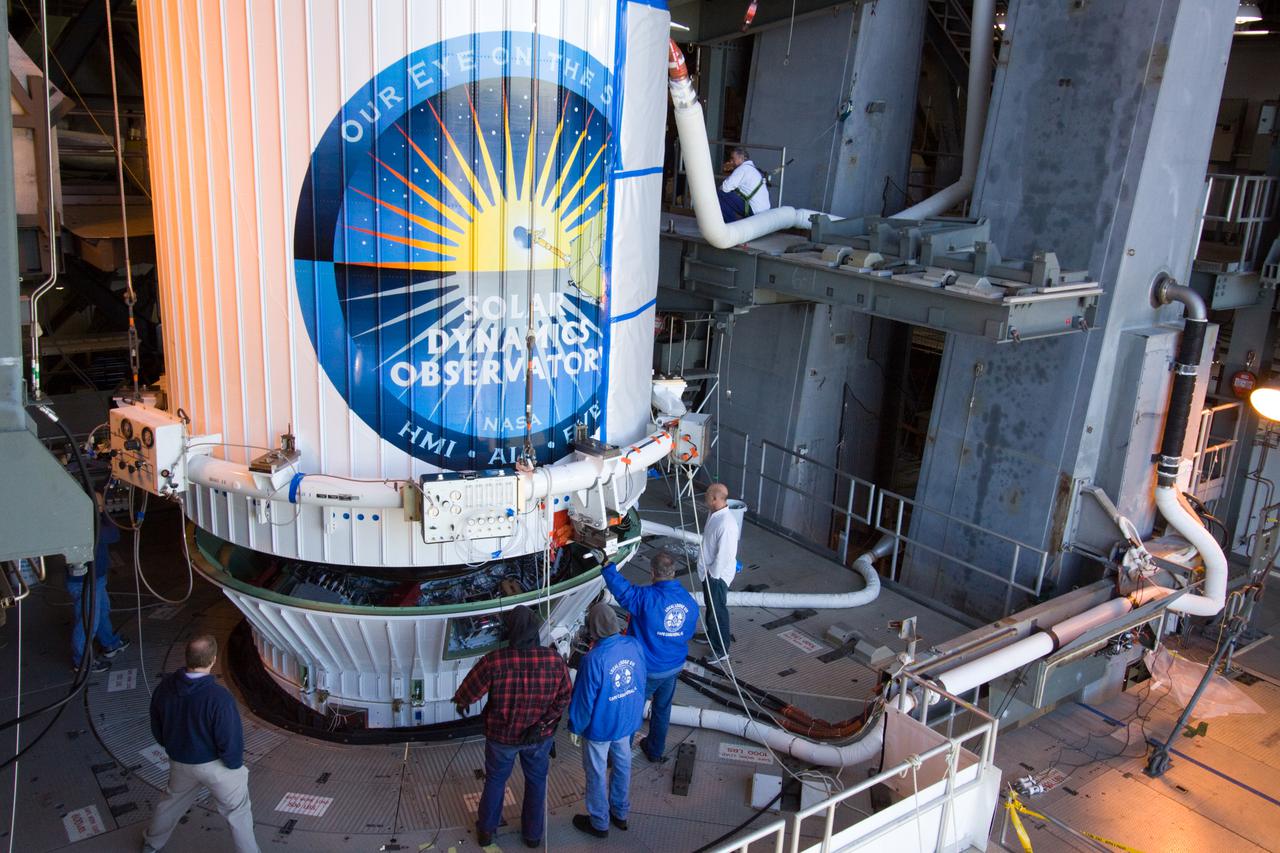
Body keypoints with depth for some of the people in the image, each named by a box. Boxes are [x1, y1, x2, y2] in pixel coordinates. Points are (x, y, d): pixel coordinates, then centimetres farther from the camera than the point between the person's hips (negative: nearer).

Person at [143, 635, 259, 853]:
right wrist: (234, 764, -4)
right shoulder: (218, 697, -34)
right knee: (238, 811, 15)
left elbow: (157, 728, 1)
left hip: (180, 762, 6)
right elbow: (231, 738, -25)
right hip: (215, 764, -6)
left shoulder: (166, 686, -16)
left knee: (173, 800, 33)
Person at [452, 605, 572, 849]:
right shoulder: (555, 660, -20)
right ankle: (533, 834, 40)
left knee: (495, 780, 24)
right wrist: (544, 722, -4)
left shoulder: (494, 661, -28)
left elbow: (470, 691, -14)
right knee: (536, 782, 24)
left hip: (502, 735, -1)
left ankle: (486, 830, 42)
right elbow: (565, 696, -11)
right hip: (540, 736, 1)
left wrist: (461, 702, 7)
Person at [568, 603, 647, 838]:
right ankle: (620, 813, 43)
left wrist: (575, 726, -5)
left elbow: (584, 699, -21)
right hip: (627, 721, 5)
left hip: (599, 727, -5)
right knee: (622, 765, 24)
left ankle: (599, 823, 33)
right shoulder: (635, 645, -15)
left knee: (597, 774, 15)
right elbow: (641, 684, 1)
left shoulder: (593, 659, -32)